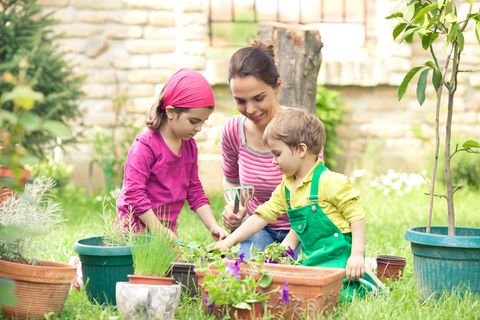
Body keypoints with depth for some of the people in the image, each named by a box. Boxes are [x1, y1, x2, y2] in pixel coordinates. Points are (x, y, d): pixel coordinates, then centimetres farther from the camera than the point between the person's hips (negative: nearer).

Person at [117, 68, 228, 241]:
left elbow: (195, 191, 14)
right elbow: (134, 193, -17)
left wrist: (213, 226, 2)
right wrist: (159, 231, -18)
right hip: (138, 227, -7)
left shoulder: (190, 146, 9)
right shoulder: (145, 146, -14)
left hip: (167, 228, 7)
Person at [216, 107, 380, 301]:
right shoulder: (285, 188, 11)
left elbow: (356, 216, -14)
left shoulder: (330, 182, -14)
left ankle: (361, 287, 1)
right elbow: (262, 216, 13)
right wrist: (229, 241, 7)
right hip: (313, 258, 8)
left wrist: (357, 255, -20)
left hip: (339, 257, -8)